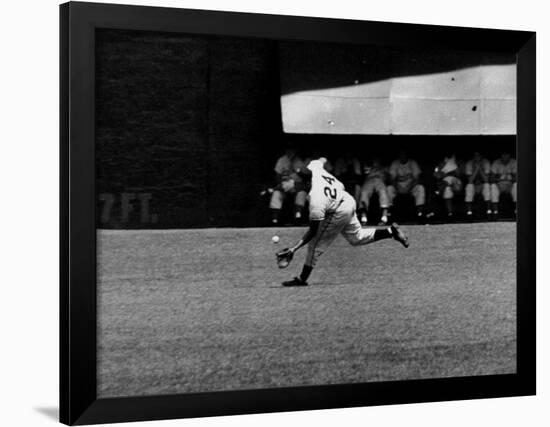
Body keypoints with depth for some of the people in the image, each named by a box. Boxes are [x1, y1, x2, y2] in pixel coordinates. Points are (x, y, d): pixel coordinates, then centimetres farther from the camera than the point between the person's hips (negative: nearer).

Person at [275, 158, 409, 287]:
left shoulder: (316, 201, -36)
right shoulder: (314, 167, -19)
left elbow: (313, 231, -27)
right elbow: (319, 161, 9)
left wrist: (294, 248, -27)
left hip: (338, 213, -9)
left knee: (316, 244, -2)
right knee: (357, 237, 25)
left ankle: (302, 279, 4)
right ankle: (391, 231, 20)